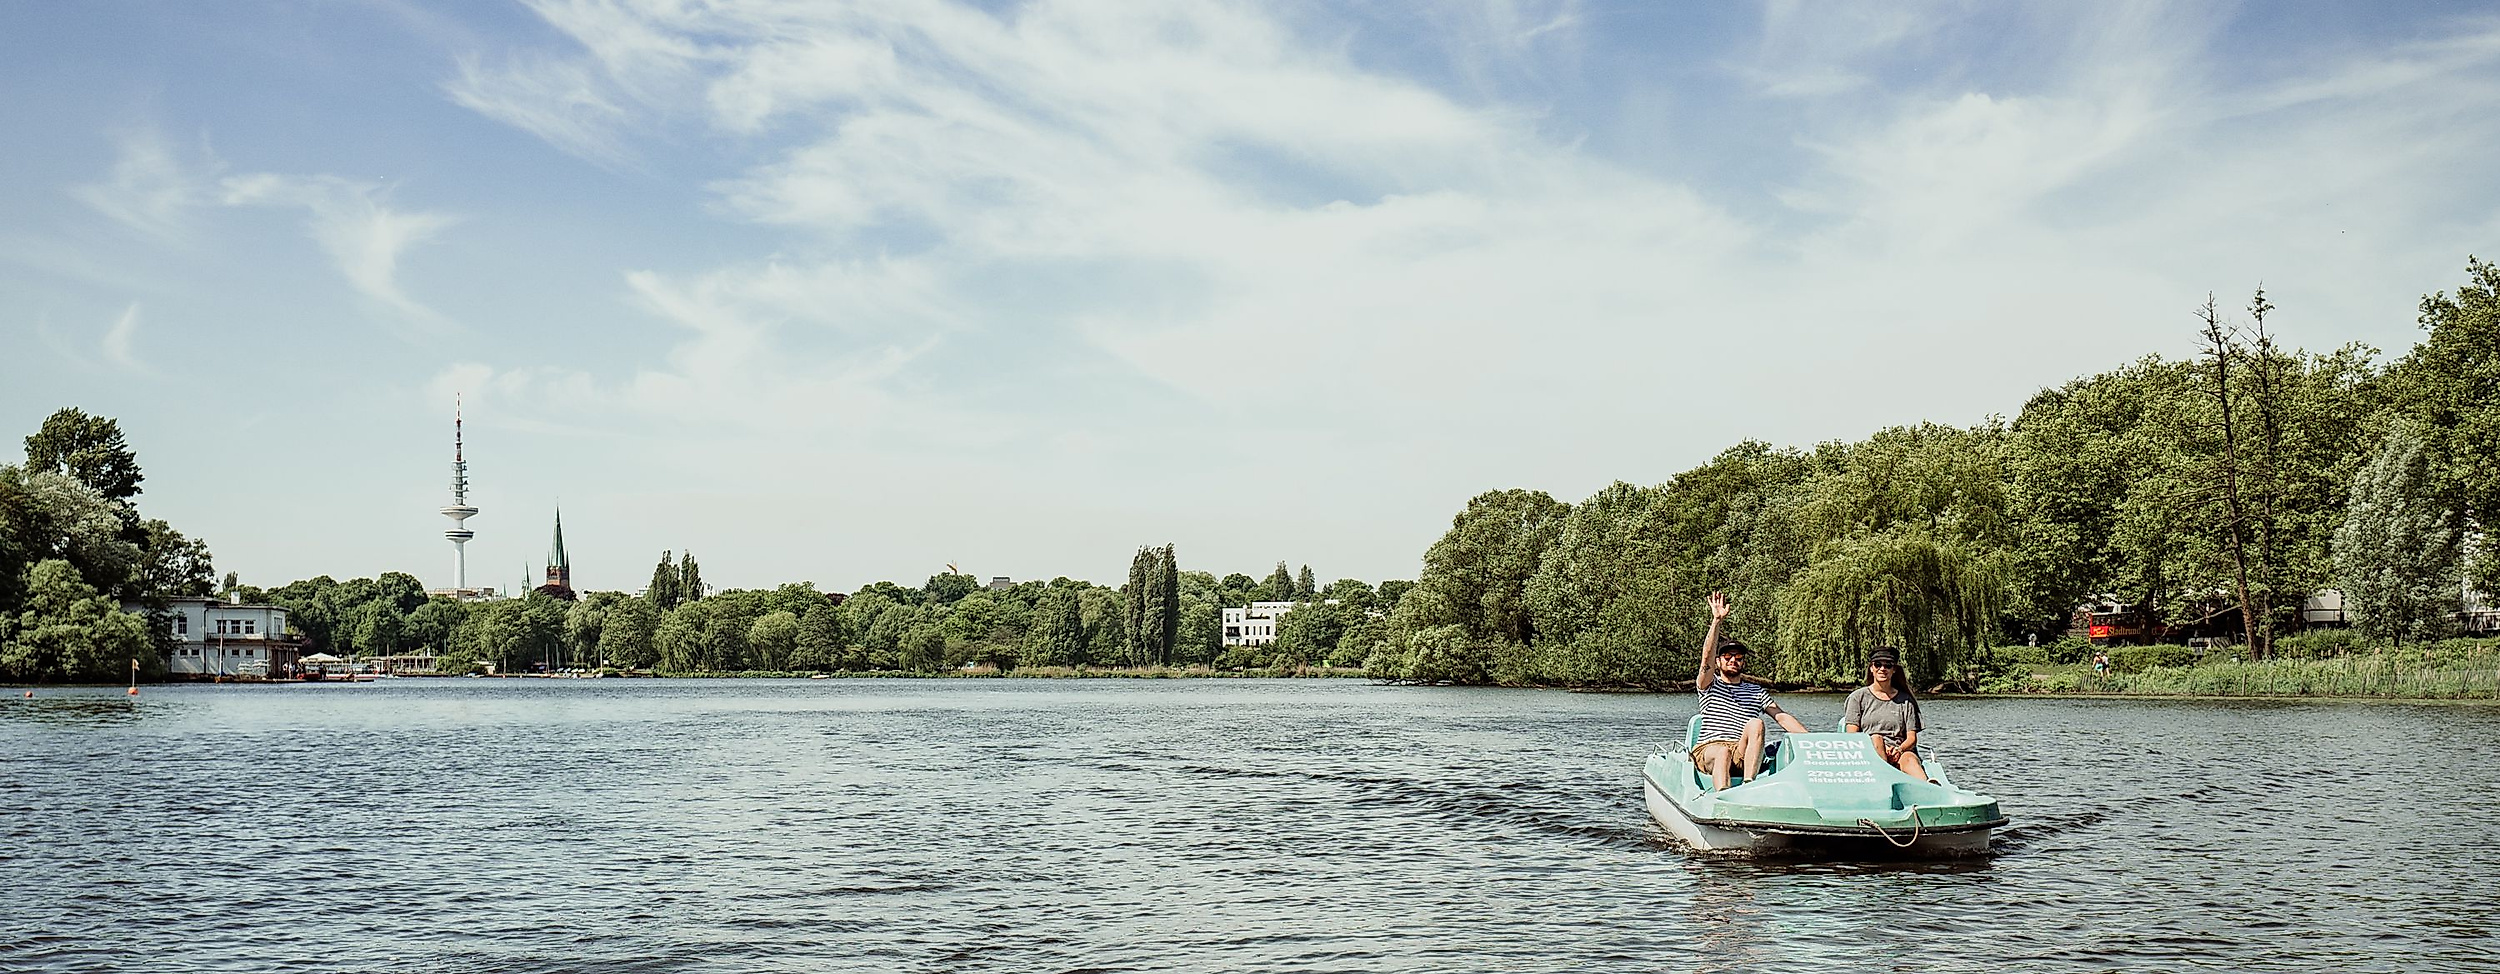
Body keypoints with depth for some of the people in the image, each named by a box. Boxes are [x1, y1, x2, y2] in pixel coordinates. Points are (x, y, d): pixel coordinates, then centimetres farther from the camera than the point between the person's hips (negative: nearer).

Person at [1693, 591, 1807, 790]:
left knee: (1756, 723, -27)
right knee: (1723, 752, -37)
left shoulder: (1756, 691, 24)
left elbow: (1781, 716, 13)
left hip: (1744, 755, 2)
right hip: (1709, 750, -2)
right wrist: (1716, 621, -17)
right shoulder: (1709, 686, 13)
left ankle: (1748, 784, -44)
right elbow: (1707, 657, -6)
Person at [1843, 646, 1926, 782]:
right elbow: (1851, 736, 2)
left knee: (1909, 759, -35)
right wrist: (1878, 747, -17)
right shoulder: (1859, 697, 13)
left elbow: (1912, 738, 10)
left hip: (1899, 753, 1)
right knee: (1875, 739, -34)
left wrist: (1899, 750, -15)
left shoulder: (1905, 700, 18)